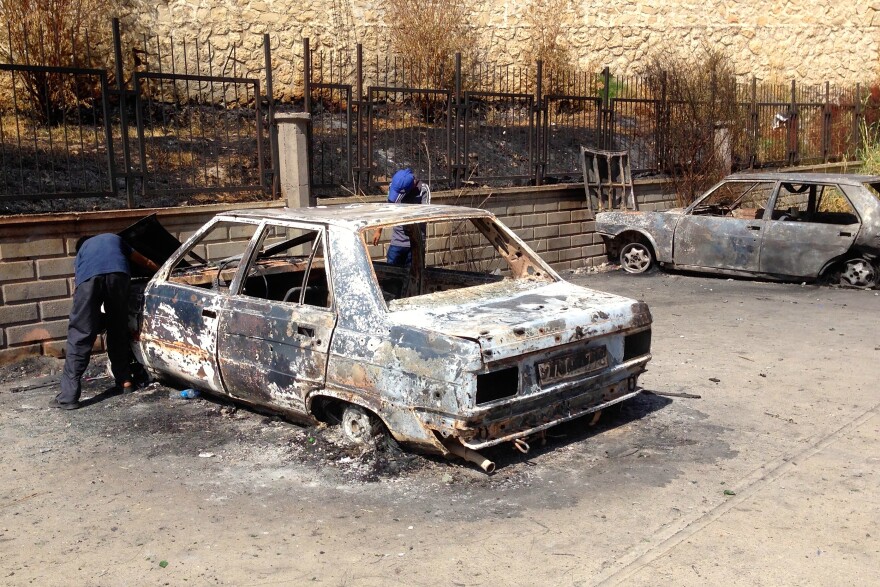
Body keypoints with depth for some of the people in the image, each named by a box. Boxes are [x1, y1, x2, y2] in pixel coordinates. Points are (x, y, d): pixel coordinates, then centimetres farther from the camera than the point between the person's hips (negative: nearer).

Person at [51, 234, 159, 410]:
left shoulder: (81, 250, 41)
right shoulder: (115, 239, 44)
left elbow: (77, 284, 33)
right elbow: (146, 263, 53)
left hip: (88, 278, -1)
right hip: (118, 273, 1)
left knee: (79, 335, 0)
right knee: (118, 330, 19)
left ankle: (69, 396, -4)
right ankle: (125, 381, 27)